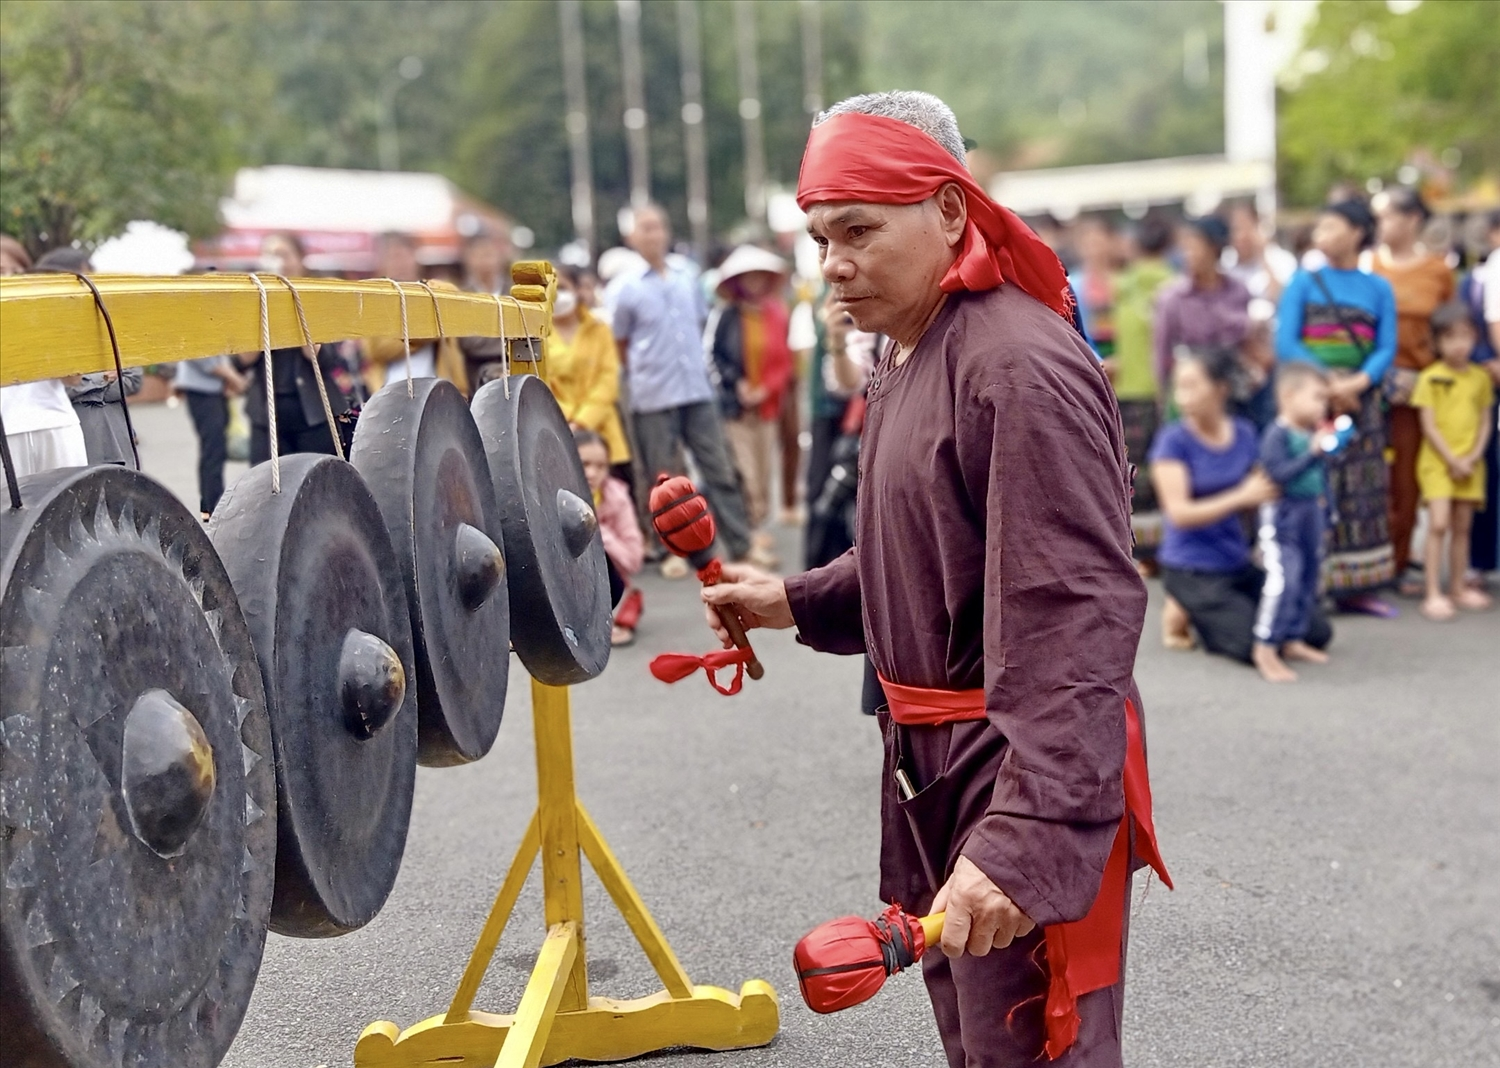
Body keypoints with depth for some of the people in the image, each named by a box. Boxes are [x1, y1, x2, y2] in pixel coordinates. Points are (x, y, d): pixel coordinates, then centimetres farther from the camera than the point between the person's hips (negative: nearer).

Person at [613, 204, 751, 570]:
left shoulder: (688, 279, 8)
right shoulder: (628, 287, -3)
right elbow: (620, 343, 5)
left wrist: (699, 367, 13)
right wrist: (644, 374, 6)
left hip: (698, 391, 3)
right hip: (654, 398, -3)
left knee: (719, 469, 3)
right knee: (664, 478, 4)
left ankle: (741, 547, 8)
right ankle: (673, 550, 16)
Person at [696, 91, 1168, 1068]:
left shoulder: (1020, 365, -23)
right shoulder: (911, 356, 11)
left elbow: (1078, 620, -30)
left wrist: (1028, 837, -36)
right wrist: (796, 602, 7)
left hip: (1019, 768, -10)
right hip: (929, 763, 10)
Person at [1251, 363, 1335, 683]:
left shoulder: (1313, 434, 8)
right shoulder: (1277, 435, -15)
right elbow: (1278, 473, -26)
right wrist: (1313, 453, -28)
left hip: (1312, 515, 9)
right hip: (1282, 516, -9)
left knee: (1309, 579, 14)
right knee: (1283, 580, -15)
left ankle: (1293, 639, 27)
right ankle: (1265, 649, -9)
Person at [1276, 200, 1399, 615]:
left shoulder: (1378, 289, 8)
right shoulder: (1304, 282, 2)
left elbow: (1386, 348, 2)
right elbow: (1285, 342, -5)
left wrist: (1356, 383, -16)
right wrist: (1327, 382, -14)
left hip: (1360, 400, 3)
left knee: (1361, 492, 5)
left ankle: (1354, 587, 13)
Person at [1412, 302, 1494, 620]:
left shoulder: (1481, 377, 6)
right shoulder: (1430, 378, -6)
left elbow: (1485, 422, 8)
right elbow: (1429, 426, -8)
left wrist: (1473, 457, -6)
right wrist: (1452, 460, -12)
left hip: (1470, 464, 4)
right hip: (1437, 462, -4)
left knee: (1462, 526, 10)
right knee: (1439, 524, -13)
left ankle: (1458, 588, 20)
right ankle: (1433, 594, -11)